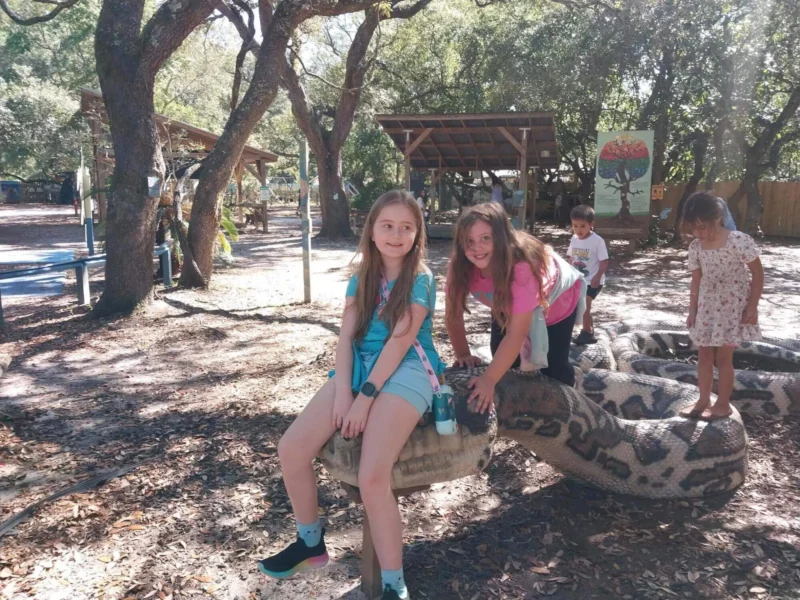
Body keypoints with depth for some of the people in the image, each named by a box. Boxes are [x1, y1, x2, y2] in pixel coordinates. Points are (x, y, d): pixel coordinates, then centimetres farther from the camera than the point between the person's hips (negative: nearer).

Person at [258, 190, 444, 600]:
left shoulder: (421, 279, -6)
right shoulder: (362, 277, 11)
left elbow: (400, 340, -14)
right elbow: (346, 336, 4)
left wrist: (366, 396, -18)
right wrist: (342, 392, -10)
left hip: (406, 372, -6)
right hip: (360, 368, 6)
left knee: (372, 477, -27)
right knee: (290, 449, -7)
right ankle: (310, 543, 17)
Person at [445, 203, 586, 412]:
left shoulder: (521, 266, -45)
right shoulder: (461, 265, -31)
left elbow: (517, 333, -44)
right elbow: (453, 314, -20)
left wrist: (488, 380, -46)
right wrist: (463, 355, -19)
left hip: (556, 300, -4)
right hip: (509, 306, 4)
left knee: (554, 369, -4)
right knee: (504, 362, -3)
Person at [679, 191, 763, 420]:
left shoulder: (739, 240, -19)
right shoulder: (695, 247, -3)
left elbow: (758, 274, -11)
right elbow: (696, 281, 6)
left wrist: (752, 307, -13)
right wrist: (692, 310, 4)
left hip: (733, 304, -5)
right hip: (707, 304, 5)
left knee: (723, 357, 1)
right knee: (704, 354, 10)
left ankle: (723, 404, 17)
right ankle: (704, 400, 23)